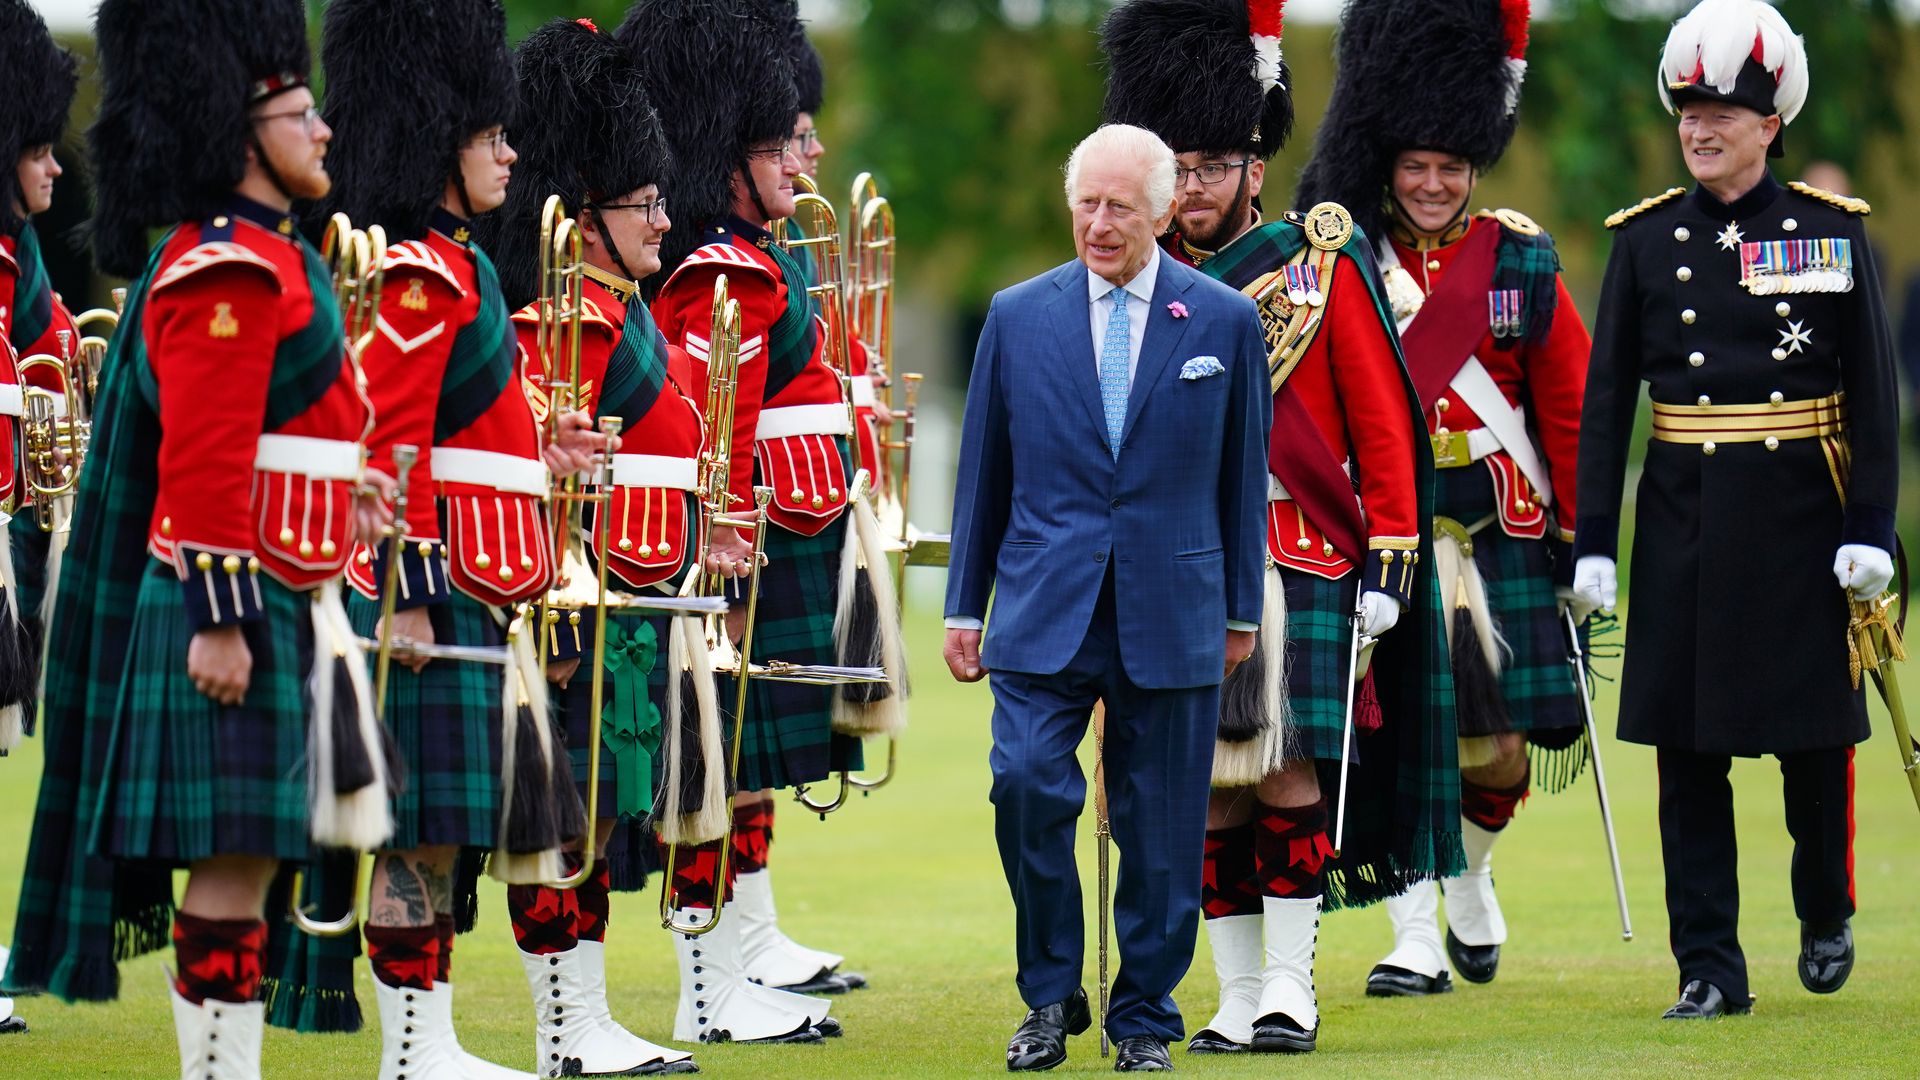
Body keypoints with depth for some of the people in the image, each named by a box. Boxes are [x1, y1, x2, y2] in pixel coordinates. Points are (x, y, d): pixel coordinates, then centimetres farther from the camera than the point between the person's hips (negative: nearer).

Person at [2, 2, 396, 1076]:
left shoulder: (270, 261, 18)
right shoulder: (227, 270, -14)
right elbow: (203, 465, -19)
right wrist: (219, 616, -22)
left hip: (287, 606, 10)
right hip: (237, 605, -10)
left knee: (249, 858, 10)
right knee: (237, 858, -9)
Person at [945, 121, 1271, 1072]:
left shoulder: (1224, 323, 2)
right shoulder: (1018, 317, 5)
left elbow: (1244, 476, 9)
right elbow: (983, 471, 10)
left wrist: (1242, 610, 10)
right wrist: (965, 606, 9)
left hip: (1172, 616, 0)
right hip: (1045, 608, 0)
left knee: (1160, 827, 4)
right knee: (1025, 783, -16)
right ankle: (1050, 996, -1)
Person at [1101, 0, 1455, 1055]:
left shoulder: (1323, 264, 1)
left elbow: (1382, 425, 1)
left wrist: (1388, 564, -4)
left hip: (1300, 561, -3)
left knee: (1287, 768, -7)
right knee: (1206, 783, 2)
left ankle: (1291, 985, -1)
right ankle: (1237, 994, 8)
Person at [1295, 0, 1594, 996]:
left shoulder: (1520, 260, 4)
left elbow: (1568, 409, 6)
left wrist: (1579, 539, 3)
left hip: (1502, 532, 1)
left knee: (1504, 744, 2)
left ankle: (1469, 875, 32)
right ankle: (1414, 939, -4)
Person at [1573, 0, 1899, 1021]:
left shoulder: (1832, 231, 0)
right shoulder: (1646, 239, 4)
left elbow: (1872, 393, 0)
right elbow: (1606, 396, 4)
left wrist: (1870, 528, -7)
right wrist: (1592, 542, -2)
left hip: (1799, 513, -1)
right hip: (1683, 516, 1)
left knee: (1814, 731, 6)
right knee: (1688, 748, 0)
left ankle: (1824, 915, 30)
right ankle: (1710, 968, 4)